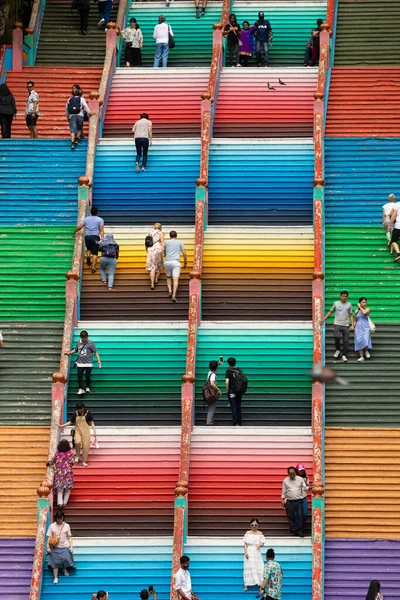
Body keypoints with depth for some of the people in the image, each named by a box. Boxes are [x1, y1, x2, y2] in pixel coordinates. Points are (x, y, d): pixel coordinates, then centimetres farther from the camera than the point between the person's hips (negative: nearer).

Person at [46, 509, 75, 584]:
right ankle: (55, 578, 6)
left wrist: (71, 547, -3)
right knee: (55, 562, -4)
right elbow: (49, 537, 1)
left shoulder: (67, 526, 2)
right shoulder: (52, 526, -1)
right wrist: (48, 547, -7)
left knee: (66, 559, -13)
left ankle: (65, 569, 21)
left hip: (65, 547, 0)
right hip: (55, 548, 0)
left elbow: (69, 537, 5)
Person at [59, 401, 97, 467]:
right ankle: (77, 455, -3)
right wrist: (62, 426, 4)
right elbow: (71, 422, 11)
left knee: (85, 446, -4)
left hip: (85, 432, 0)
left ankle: (84, 461, 10)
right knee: (77, 442, -27)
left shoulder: (88, 413, -4)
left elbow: (91, 422, 3)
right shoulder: (75, 414, 0)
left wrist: (94, 431, -4)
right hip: (77, 431, 0)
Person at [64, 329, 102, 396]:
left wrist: (99, 360, -10)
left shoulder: (90, 343, -4)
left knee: (88, 375, -1)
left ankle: (88, 388, 20)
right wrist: (70, 352, 11)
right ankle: (81, 389, -3)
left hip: (88, 363, -3)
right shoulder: (79, 343, 9)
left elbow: (96, 352, -4)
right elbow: (75, 350, 26)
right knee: (79, 375, -6)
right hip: (80, 363, 3)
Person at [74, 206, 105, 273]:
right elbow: (101, 230, -6)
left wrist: (74, 231, 28)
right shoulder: (100, 220, 5)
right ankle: (93, 267, -13)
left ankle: (88, 255, -7)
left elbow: (79, 227, 10)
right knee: (95, 253, -2)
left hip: (87, 236, 2)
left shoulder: (86, 219, 12)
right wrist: (102, 238, -13)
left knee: (89, 249, 26)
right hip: (95, 237, -2)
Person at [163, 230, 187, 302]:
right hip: (176, 262, -2)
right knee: (175, 279, -9)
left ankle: (170, 291, 0)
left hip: (167, 262, 2)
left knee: (168, 277, 22)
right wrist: (185, 263, 19)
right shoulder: (180, 242, 12)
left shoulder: (166, 242, 15)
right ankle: (174, 295, -27)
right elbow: (184, 254, 8)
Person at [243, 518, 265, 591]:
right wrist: (246, 552, -10)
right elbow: (245, 544, 2)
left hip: (257, 552, 0)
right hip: (249, 552, 0)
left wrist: (260, 545, -19)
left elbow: (262, 543, 5)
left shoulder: (260, 533, 5)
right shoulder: (248, 533, 4)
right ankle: (246, 585, 2)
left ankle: (260, 584, 0)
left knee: (259, 568, -4)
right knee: (249, 568, -1)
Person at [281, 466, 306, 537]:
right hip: (289, 501, 1)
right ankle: (293, 531, 10)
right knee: (291, 516, 2)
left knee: (300, 515, -8)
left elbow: (304, 489, 7)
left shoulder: (300, 479, 3)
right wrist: (283, 500, 4)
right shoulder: (285, 480, 5)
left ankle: (300, 531, -5)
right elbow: (283, 491, 8)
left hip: (299, 501, -1)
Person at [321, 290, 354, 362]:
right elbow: (330, 312, 16)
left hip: (345, 325, 1)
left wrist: (352, 325, 3)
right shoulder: (336, 303, 9)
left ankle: (344, 355, 3)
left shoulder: (349, 304, 11)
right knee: (337, 338, -17)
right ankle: (337, 350, 9)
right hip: (337, 324, -1)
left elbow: (350, 316, 12)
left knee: (346, 341, -5)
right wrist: (324, 319, 8)